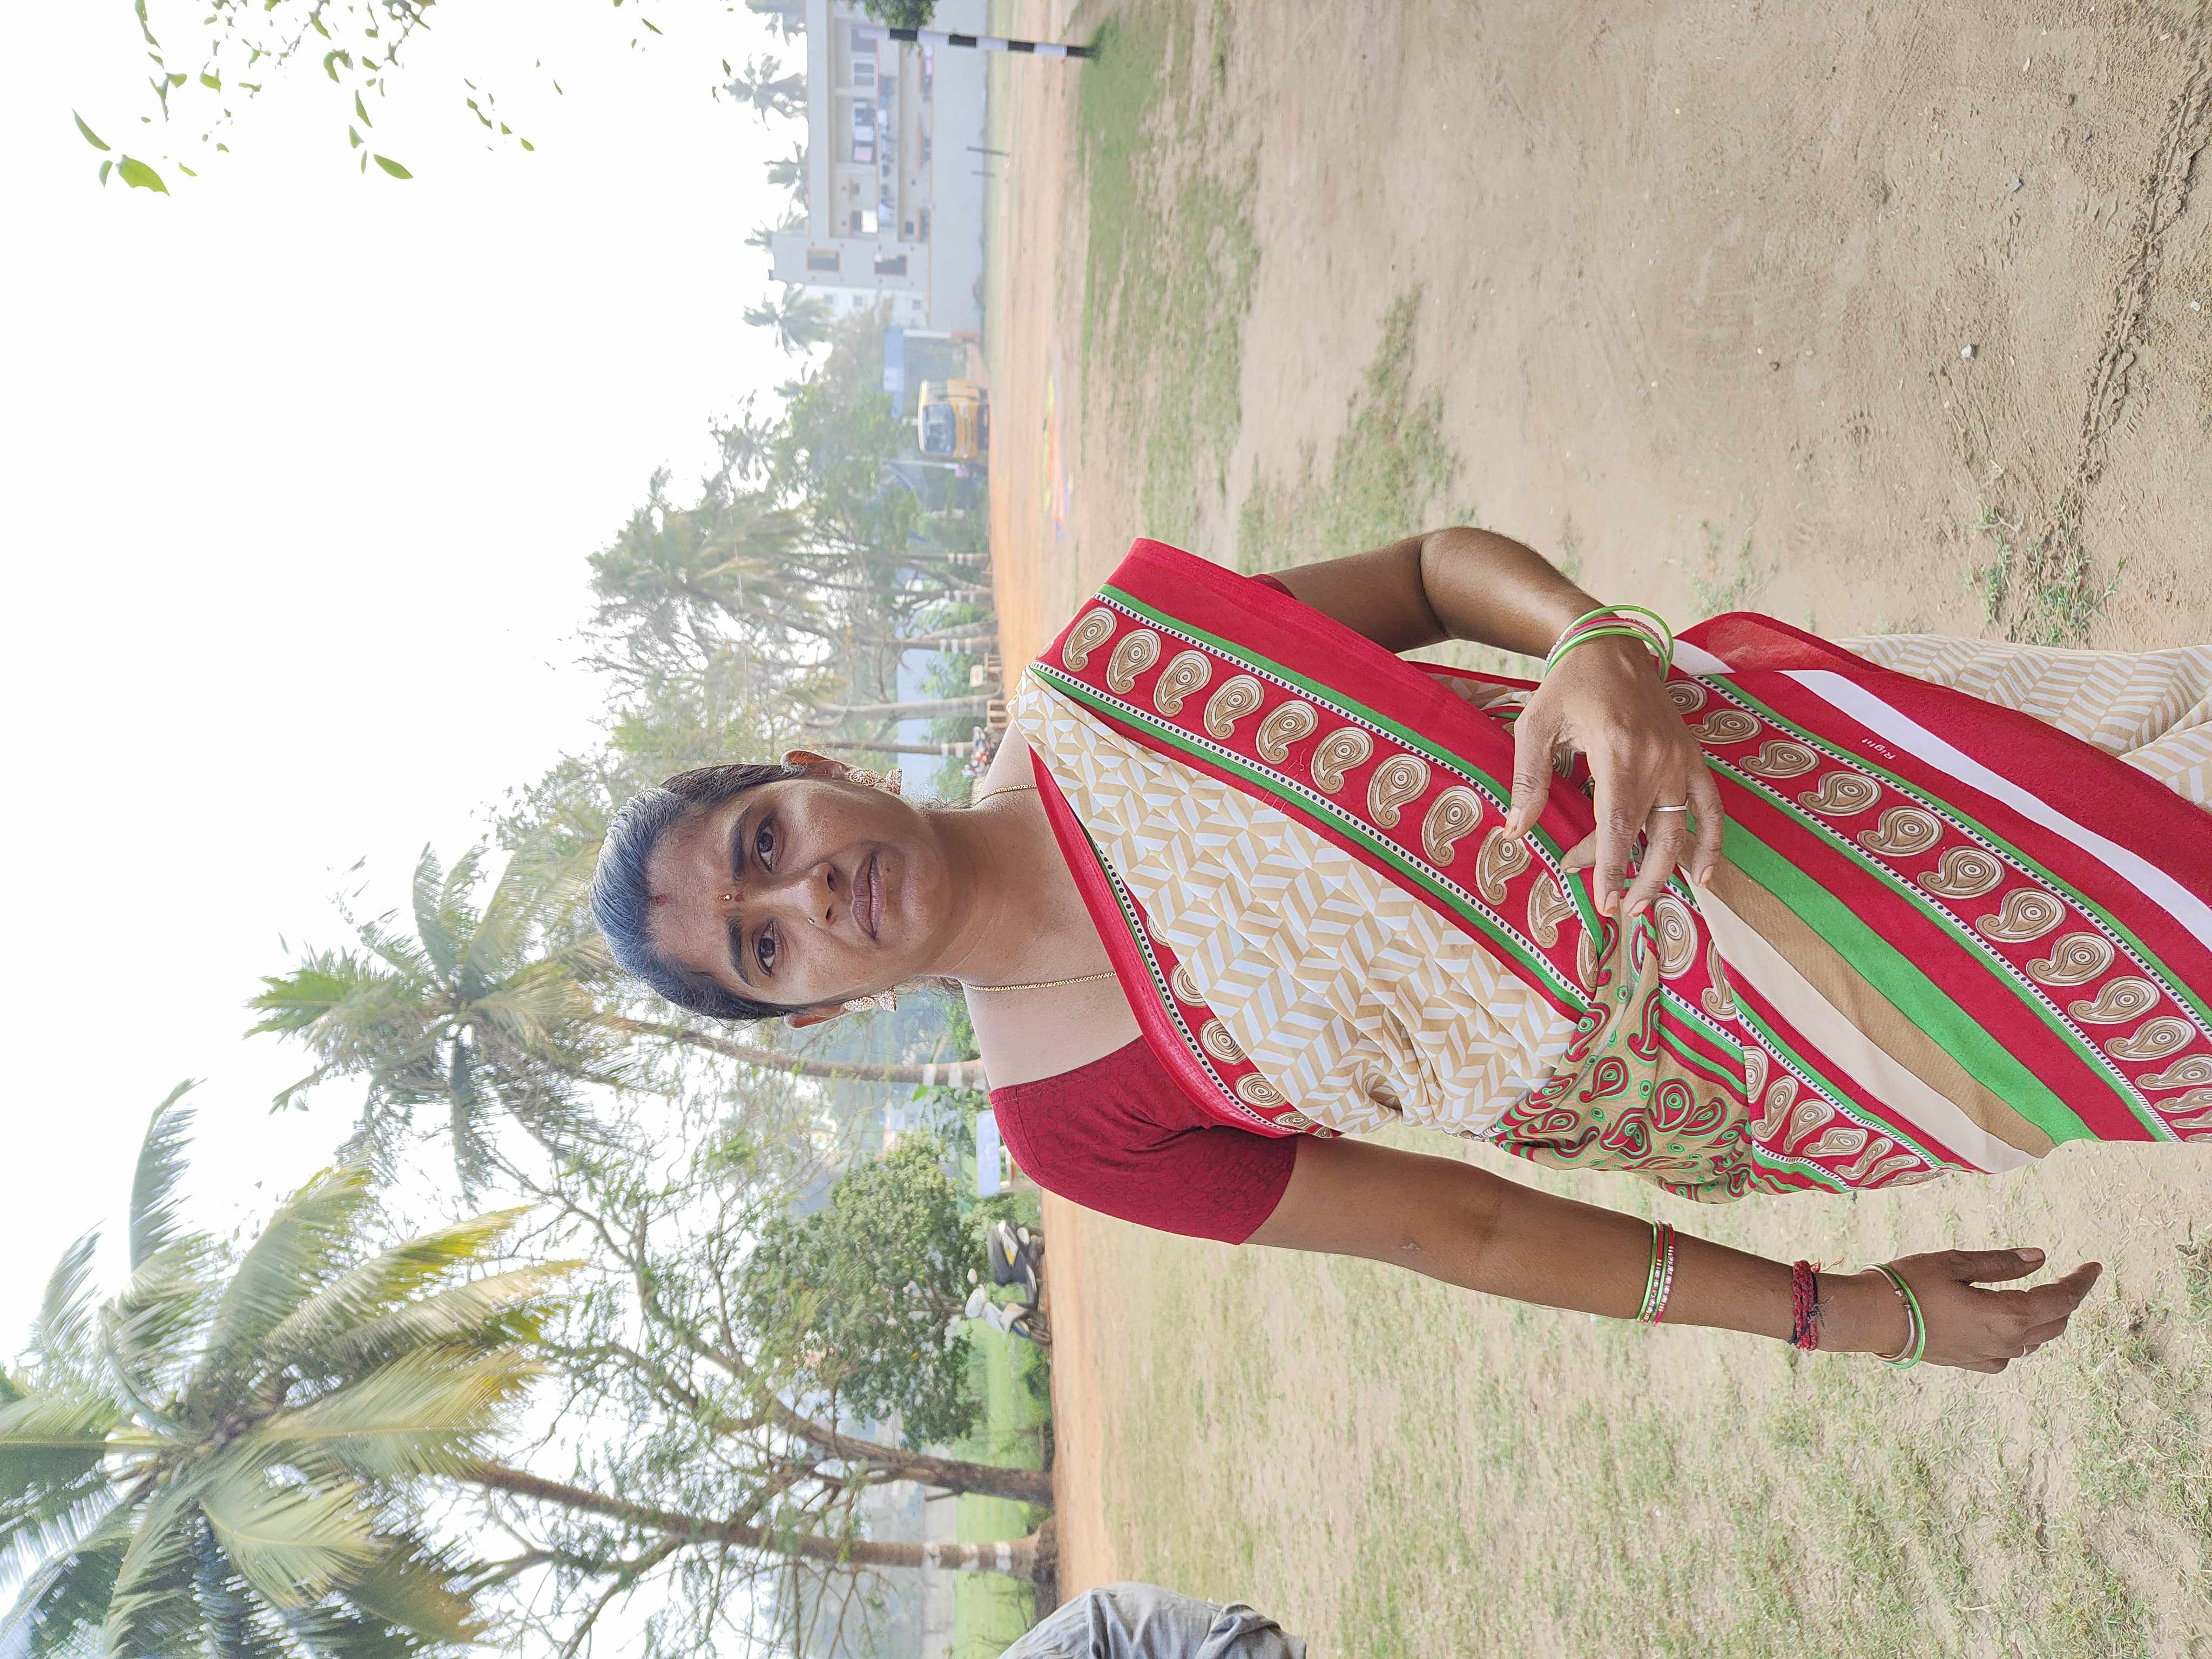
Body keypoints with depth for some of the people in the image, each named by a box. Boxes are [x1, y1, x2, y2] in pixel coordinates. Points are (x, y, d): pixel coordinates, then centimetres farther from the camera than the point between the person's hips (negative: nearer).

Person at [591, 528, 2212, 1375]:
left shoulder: (1100, 668, -7)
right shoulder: (1075, 1119, -8)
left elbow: (1441, 563, 1)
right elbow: (1466, 1231, -4)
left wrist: (1600, 645, -23)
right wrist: (1849, 1313, -2)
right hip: (1742, 1097, -1)